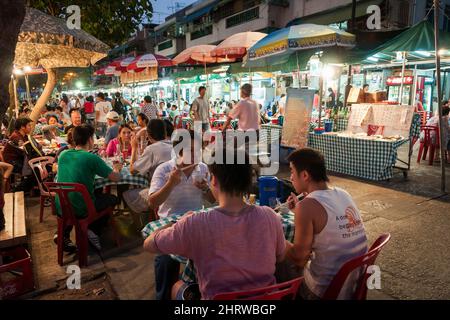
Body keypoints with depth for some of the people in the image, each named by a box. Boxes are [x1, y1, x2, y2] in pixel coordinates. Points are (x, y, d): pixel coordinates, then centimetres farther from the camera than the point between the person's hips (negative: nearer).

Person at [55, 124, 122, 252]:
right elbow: (116, 178, -9)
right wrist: (116, 169, 12)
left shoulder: (63, 154, 3)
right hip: (80, 210, -5)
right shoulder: (92, 158, -15)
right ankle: (93, 230, 9)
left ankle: (63, 234, 21)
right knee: (112, 199, 19)